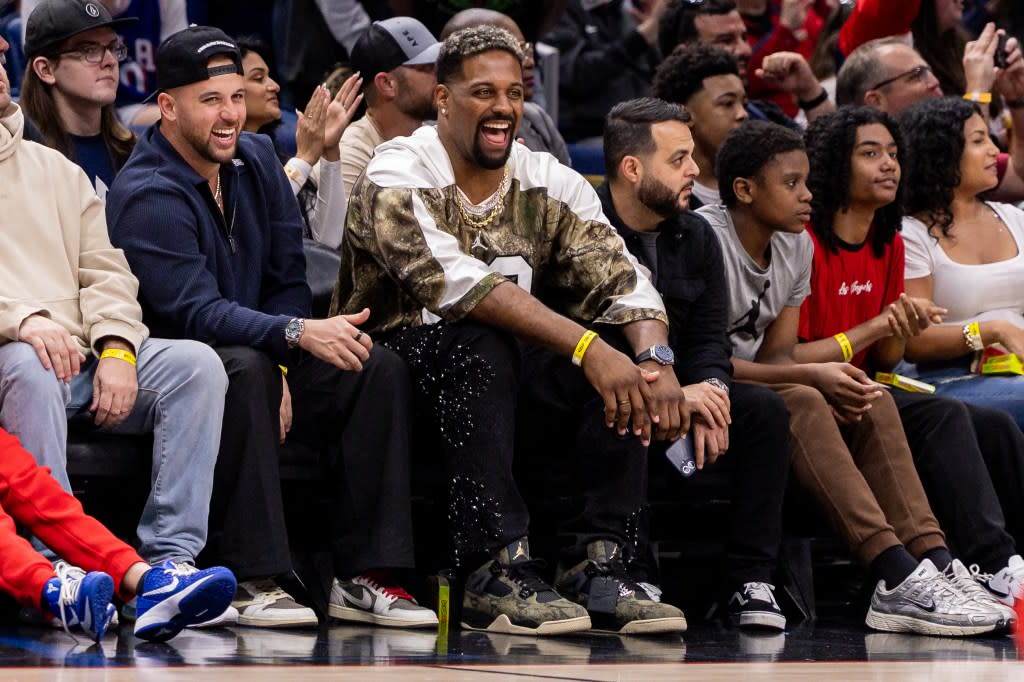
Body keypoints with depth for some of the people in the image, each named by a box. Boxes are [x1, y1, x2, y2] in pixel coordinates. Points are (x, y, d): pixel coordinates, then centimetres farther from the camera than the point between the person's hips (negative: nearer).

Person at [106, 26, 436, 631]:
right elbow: (196, 314, -27)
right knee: (244, 368, -39)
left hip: (260, 360, 7)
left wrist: (281, 374, -12)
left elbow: (289, 279, 5)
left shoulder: (256, 159, 7)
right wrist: (299, 334, -42)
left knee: (381, 369, -14)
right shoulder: (148, 195, -17)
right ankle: (254, 581, -37)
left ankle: (363, 577, -18)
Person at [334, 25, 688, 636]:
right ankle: (497, 575, -37)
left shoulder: (552, 185, 4)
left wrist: (656, 360, -30)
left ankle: (599, 567, -22)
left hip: (512, 362, 5)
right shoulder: (397, 178, -14)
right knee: (480, 346, -36)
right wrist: (585, 347, -38)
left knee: (627, 354, -19)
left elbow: (623, 283, -7)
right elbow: (457, 282, -29)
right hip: (399, 352, -5)